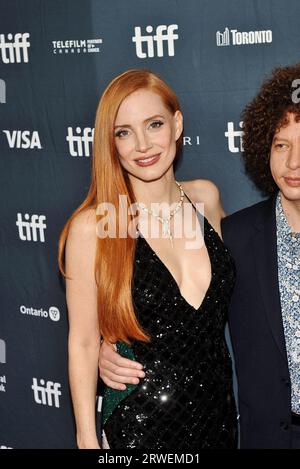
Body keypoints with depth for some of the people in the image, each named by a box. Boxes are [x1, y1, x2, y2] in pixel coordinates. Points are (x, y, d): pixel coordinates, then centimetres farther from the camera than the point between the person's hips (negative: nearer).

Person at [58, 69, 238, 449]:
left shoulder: (206, 197, -3)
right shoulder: (92, 226, -16)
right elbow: (82, 344, -10)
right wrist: (88, 439, -8)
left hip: (219, 412, 4)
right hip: (141, 424, -4)